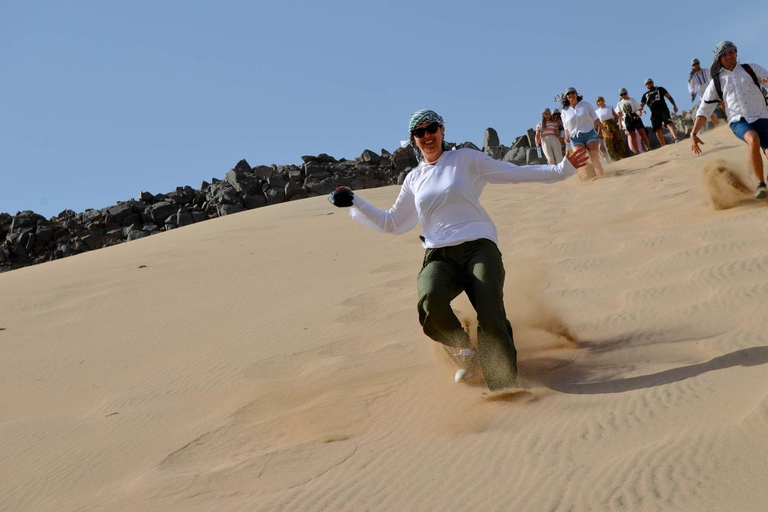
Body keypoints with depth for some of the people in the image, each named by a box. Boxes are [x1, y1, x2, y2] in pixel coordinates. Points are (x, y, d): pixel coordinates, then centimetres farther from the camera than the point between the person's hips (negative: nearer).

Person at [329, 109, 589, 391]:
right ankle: (463, 348, -4)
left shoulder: (466, 159, 11)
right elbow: (392, 223, 28)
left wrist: (562, 168, 0)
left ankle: (506, 389, -12)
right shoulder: (414, 179, 20)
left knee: (491, 319, -25)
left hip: (479, 247, -2)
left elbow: (516, 173, 9)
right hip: (438, 256, 2)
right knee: (430, 299, -32)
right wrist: (353, 202, 20)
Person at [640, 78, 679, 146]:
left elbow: (669, 97, 13)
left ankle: (676, 139, -42)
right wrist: (640, 110, -13)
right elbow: (641, 105, 12)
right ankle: (664, 146, -3)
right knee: (657, 130, -8)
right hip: (654, 114, 3)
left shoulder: (660, 89, 17)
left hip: (664, 110, -3)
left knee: (669, 123, -26)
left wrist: (674, 105, -1)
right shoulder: (645, 95, 21)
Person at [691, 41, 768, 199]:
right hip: (739, 121, -1)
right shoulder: (717, 82, 12)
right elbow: (703, 110, 12)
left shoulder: (751, 69, 11)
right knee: (753, 139, -34)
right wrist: (693, 134, 3)